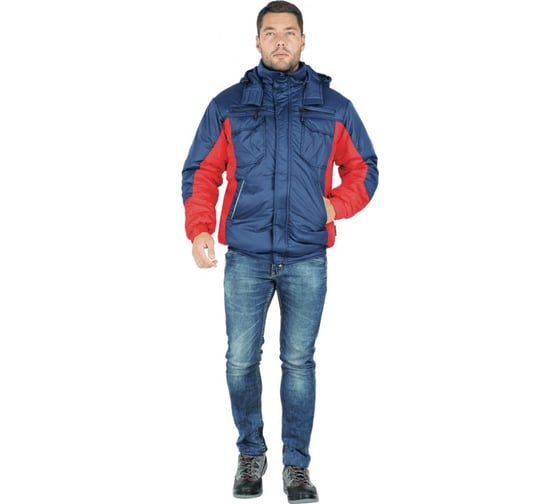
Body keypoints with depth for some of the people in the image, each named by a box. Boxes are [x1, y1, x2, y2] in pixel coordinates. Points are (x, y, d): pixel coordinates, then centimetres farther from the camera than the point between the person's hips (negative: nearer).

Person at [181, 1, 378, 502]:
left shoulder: (334, 107, 8)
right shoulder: (229, 104, 7)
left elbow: (364, 170, 14)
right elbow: (201, 172, 6)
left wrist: (335, 204, -4)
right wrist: (199, 229, -8)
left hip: (306, 259, 0)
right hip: (245, 257, 0)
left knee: (299, 362, 6)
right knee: (241, 360, 3)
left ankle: (297, 464, 18)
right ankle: (250, 453, 23)